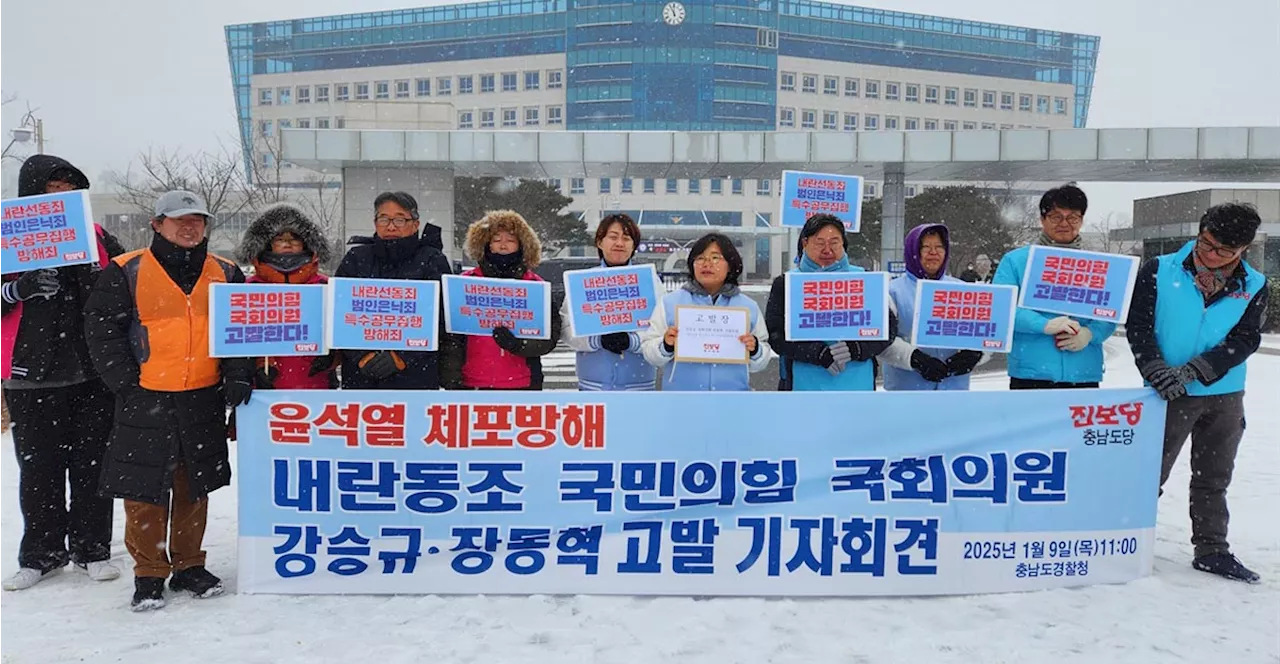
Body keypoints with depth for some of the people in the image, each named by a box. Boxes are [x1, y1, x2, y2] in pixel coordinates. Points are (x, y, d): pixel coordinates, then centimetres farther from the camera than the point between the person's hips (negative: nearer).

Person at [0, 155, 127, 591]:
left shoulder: (97, 238, 7)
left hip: (92, 373, 1)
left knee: (91, 464, 6)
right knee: (38, 468, 7)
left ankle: (92, 549, 17)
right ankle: (42, 554, 20)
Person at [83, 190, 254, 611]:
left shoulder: (225, 274, 8)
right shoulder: (127, 272, -1)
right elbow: (101, 328, -2)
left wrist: (238, 374, -6)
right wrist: (126, 383, -8)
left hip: (204, 401, 3)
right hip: (146, 400, -2)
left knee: (194, 487, 12)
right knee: (144, 490, 2)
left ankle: (188, 566, 25)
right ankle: (148, 574, 17)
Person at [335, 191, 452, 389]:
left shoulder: (432, 260, 4)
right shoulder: (356, 258, 11)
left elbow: (440, 318, -5)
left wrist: (400, 357, -13)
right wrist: (363, 356, -10)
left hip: (416, 375, -2)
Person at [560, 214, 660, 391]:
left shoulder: (650, 282, 5)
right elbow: (567, 328, -1)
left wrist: (632, 341, -20)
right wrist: (598, 341, -18)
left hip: (639, 383, 0)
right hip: (593, 384, 0)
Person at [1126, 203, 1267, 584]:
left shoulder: (1254, 287, -1)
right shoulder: (1160, 271, -8)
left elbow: (1244, 340, -9)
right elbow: (1138, 324, -9)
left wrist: (1191, 372, -21)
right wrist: (1155, 370, -22)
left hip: (1225, 396, 3)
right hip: (1170, 394, -3)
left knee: (1213, 479, 15)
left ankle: (1212, 550, 28)